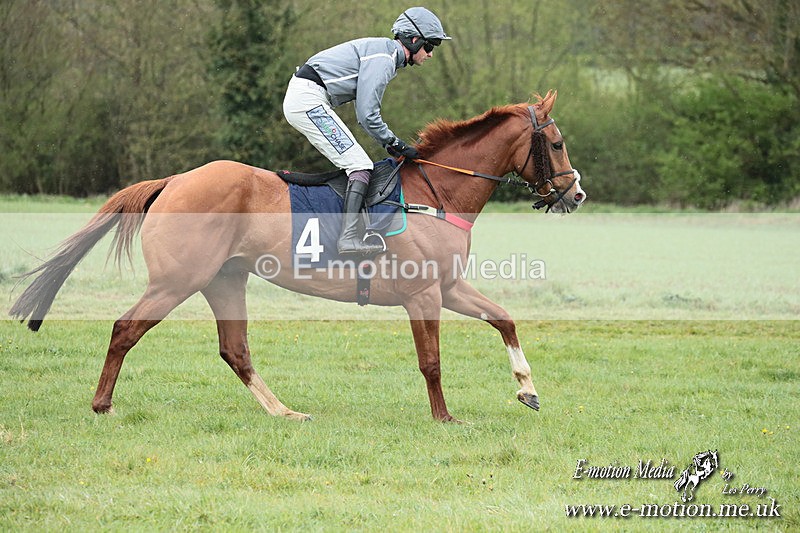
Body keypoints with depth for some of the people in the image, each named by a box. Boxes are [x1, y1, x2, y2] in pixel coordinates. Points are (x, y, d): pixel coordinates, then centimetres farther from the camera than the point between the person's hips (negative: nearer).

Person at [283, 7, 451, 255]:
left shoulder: (386, 54, 18)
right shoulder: (383, 58, -14)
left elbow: (366, 111, 21)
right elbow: (367, 115, -19)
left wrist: (390, 143, 13)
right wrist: (395, 144, -9)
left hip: (299, 101, 11)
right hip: (308, 101, -11)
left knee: (354, 163, 13)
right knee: (360, 166, -14)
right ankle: (349, 237, -25)